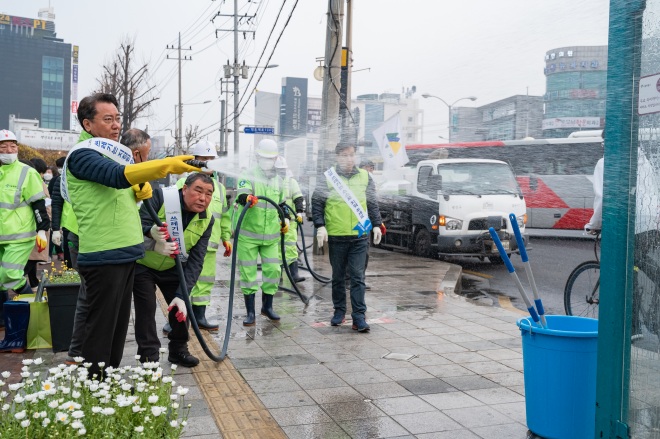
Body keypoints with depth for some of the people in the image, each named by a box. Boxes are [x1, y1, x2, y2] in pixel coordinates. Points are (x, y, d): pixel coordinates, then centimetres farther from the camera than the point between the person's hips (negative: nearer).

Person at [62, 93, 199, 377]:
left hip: (125, 254, 9)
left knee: (118, 324, 16)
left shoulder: (111, 154, 17)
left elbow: (128, 191, 25)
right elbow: (119, 176, -29)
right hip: (103, 257, -9)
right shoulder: (82, 155, -11)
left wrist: (141, 189, 0)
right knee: (101, 328, -2)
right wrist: (168, 165, -40)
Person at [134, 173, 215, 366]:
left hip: (172, 267, 4)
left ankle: (178, 350, 26)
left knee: (181, 306, 5)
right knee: (146, 308, -9)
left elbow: (195, 261, -18)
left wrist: (182, 294, -26)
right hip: (142, 263, -4)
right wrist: (151, 233, -54)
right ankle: (149, 358, 4)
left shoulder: (207, 220, -15)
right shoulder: (161, 197, -27)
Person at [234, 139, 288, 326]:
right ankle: (250, 312, 12)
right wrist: (247, 198, -47)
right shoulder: (248, 176, -6)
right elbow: (241, 194, -26)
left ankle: (267, 306, 24)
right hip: (248, 234, -4)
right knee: (248, 273, 1)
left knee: (273, 270, 3)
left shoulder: (278, 180, 11)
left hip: (271, 235, 4)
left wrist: (285, 221, 13)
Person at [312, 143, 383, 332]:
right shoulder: (328, 177, -1)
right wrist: (320, 226, -10)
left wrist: (376, 225, 7)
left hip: (360, 236, 1)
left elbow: (372, 203, 15)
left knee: (358, 277, -2)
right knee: (338, 276, 11)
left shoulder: (364, 176, 8)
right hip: (336, 236, -1)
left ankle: (359, 316, 1)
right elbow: (317, 203, 0)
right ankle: (339, 311, 25)